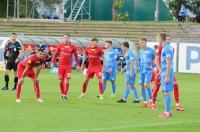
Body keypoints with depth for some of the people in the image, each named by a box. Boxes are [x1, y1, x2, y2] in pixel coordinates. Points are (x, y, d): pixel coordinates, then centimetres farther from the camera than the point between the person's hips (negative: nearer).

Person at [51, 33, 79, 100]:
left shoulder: (72, 46, 1)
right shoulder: (60, 45, 3)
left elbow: (76, 56, 8)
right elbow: (55, 54, 9)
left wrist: (77, 65, 7)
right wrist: (52, 63, 5)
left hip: (68, 66, -1)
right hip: (61, 65, 1)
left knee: (67, 81, -9)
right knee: (61, 81, 4)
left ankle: (65, 95, -4)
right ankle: (62, 93, 23)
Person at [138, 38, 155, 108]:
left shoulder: (150, 50, -6)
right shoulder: (140, 51, 12)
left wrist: (152, 66, -5)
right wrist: (140, 66, 13)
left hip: (148, 70, -6)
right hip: (142, 71, 6)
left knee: (146, 85, -17)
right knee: (142, 86, 4)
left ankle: (150, 99, 0)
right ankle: (145, 102, 12)